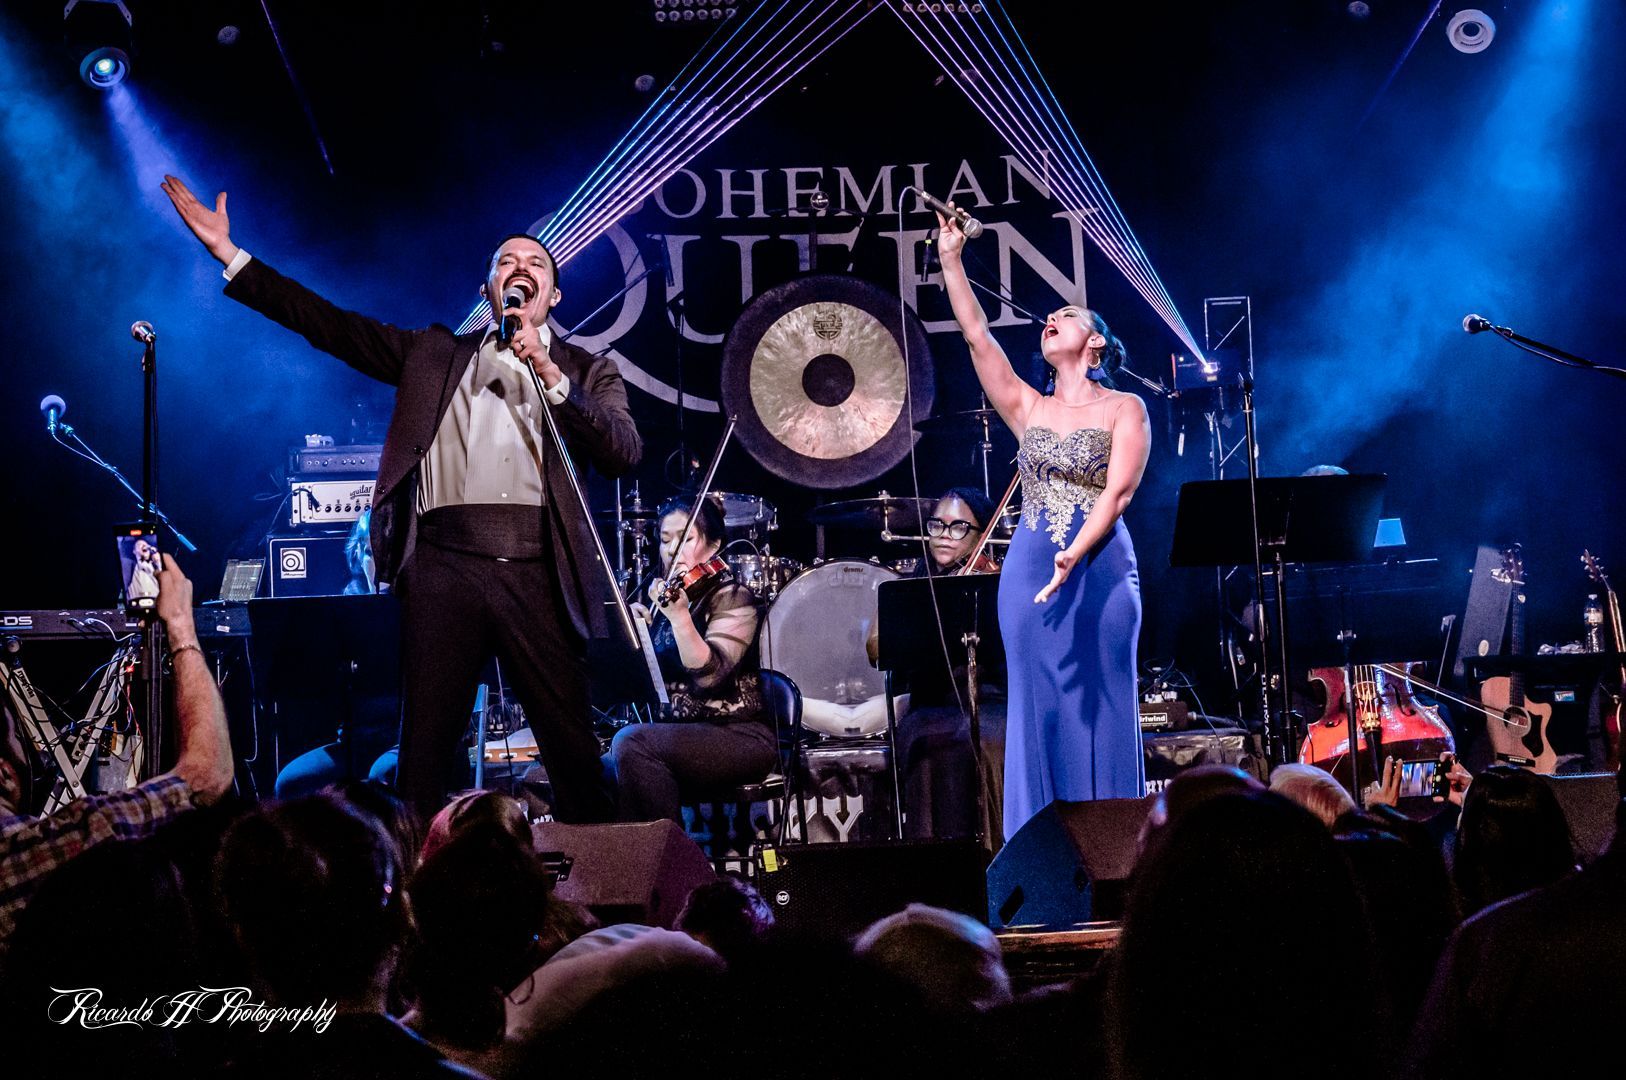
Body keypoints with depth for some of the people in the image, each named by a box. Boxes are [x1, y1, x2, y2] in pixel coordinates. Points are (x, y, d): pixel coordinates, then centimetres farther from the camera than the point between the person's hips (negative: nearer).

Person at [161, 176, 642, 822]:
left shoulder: (586, 373, 17)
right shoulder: (435, 355, 21)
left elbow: (624, 452, 1)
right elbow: (331, 326, 15)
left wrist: (550, 376, -8)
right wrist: (229, 254, 10)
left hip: (539, 567, -1)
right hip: (445, 559, 1)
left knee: (571, 745, -3)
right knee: (427, 739, -1)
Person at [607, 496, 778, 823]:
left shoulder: (731, 597, -7)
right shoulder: (667, 594, 12)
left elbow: (709, 673, -23)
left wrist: (678, 615, -35)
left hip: (739, 737, -6)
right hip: (678, 732, 6)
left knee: (631, 742, -29)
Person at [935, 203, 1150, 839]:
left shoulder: (1124, 409, 2)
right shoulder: (1028, 409, 12)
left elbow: (1118, 491, -10)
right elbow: (976, 336, 6)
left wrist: (1075, 555, -24)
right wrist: (951, 260, 1)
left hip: (1100, 569, -4)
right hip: (1029, 571, 4)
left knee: (1100, 710, -2)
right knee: (1040, 713, 3)